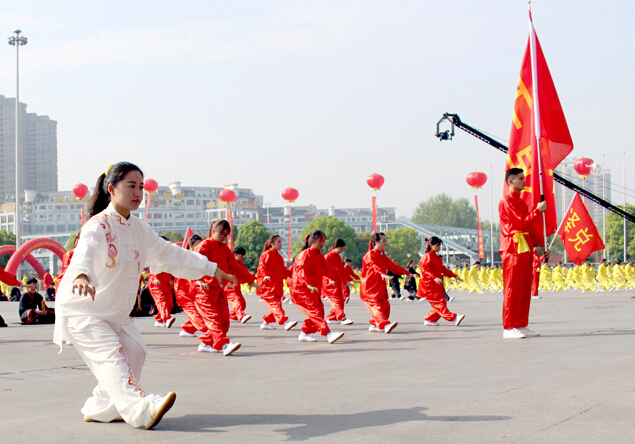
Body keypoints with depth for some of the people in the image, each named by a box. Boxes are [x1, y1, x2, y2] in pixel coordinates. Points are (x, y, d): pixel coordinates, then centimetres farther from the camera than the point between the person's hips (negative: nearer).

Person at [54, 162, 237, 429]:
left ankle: (100, 410, 15)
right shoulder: (99, 225, -21)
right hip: (81, 310, -9)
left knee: (134, 350, 4)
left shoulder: (137, 228, 5)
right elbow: (86, 250, -44)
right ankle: (142, 410, -39)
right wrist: (82, 274, -67)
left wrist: (211, 269, 15)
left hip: (114, 312, 9)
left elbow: (168, 253, 14)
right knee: (111, 355, -22)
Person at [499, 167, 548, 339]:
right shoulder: (507, 201, -8)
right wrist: (538, 210, -6)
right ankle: (509, 328, -7)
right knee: (513, 289, -9)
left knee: (525, 290, 8)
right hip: (514, 249, -9)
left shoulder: (521, 201, 21)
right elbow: (523, 222, -16)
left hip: (525, 249, 9)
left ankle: (521, 325, 12)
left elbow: (530, 226, 22)